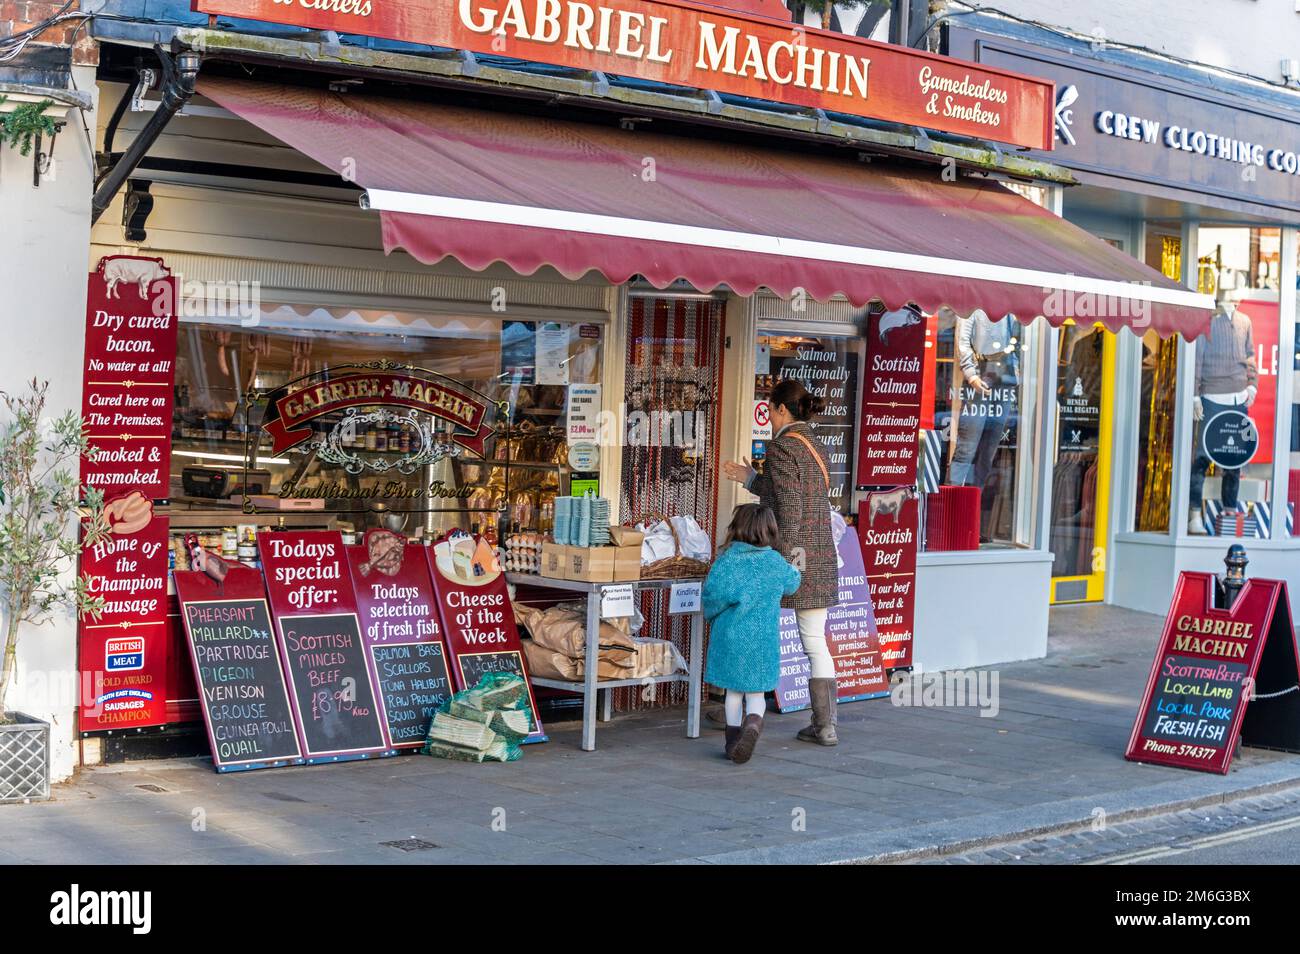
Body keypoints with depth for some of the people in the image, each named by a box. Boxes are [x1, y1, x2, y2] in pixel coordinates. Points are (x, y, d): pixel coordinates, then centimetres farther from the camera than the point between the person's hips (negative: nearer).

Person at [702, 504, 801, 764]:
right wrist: (796, 569, 38)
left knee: (733, 690, 14)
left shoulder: (727, 559, -10)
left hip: (730, 636, -1)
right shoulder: (776, 562, -2)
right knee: (755, 692, 8)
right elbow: (790, 585, 16)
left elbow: (714, 591, -21)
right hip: (764, 639, 1)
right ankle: (754, 722, -20)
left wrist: (711, 611, -1)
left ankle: (734, 740, 18)